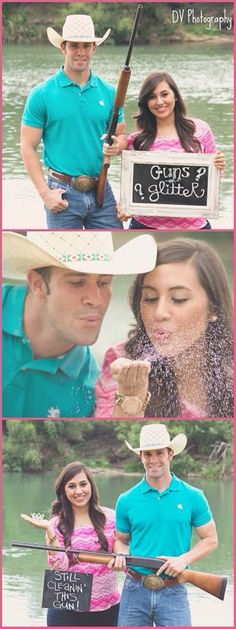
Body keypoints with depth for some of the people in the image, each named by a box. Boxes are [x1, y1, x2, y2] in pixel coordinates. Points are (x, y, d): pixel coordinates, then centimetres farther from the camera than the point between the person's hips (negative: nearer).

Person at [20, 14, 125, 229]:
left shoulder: (108, 93, 7)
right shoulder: (42, 95, -2)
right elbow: (28, 148, -2)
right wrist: (45, 193, -10)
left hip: (102, 191, 3)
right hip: (63, 194, -3)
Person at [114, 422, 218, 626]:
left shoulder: (193, 497, 2)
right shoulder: (127, 500, 5)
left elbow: (211, 540, 6)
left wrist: (184, 559, -10)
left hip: (173, 593, -1)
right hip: (135, 591, 1)